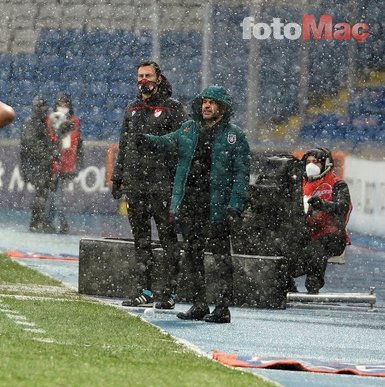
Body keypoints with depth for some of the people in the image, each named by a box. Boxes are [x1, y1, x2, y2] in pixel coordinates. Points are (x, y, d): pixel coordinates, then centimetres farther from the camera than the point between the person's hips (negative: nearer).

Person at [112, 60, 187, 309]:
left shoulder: (173, 108, -1)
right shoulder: (132, 109, 17)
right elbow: (124, 146, 23)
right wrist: (117, 178, 17)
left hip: (162, 184, -6)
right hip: (134, 184, 6)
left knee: (168, 238, -4)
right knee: (141, 239, 8)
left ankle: (169, 293, -3)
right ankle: (145, 292, 12)